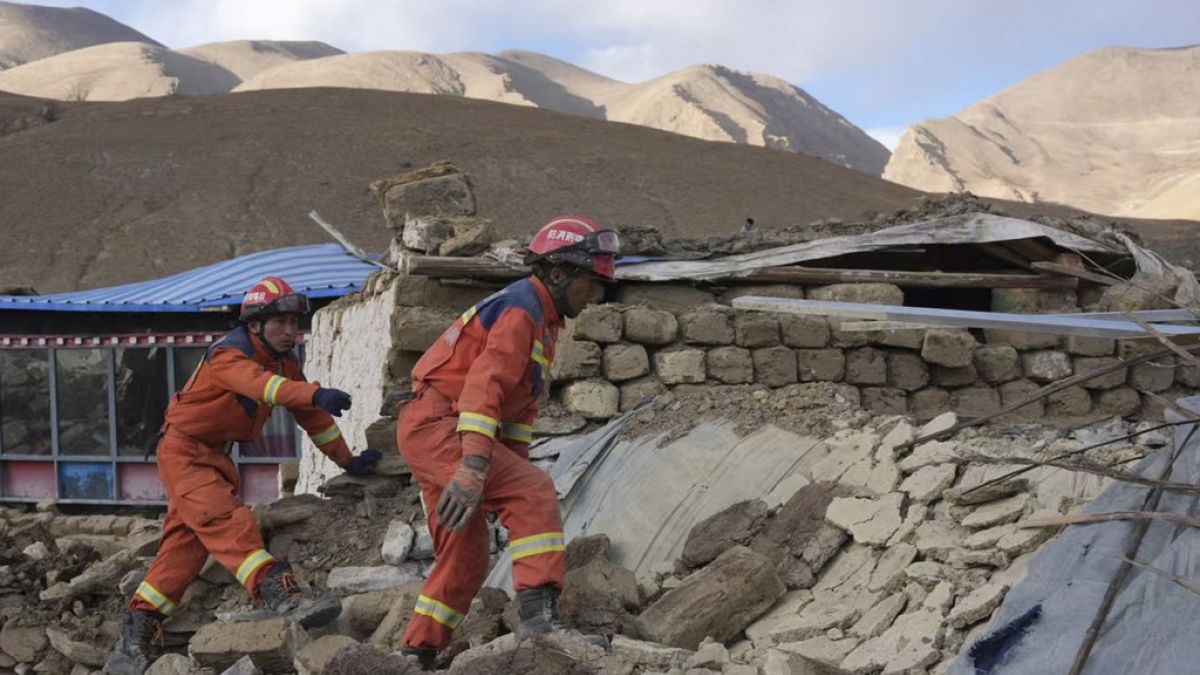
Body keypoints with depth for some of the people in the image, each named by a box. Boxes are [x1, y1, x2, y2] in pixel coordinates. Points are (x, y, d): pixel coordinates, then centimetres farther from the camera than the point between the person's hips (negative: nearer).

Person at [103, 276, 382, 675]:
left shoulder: (286, 363, 5)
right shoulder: (228, 356, -21)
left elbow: (311, 416, 13)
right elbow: (261, 384, -42)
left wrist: (348, 461, 14)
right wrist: (316, 394, -58)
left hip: (216, 457, 9)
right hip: (184, 450, -9)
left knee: (186, 543, 7)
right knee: (227, 521, -27)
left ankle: (138, 631, 12)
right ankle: (280, 593, -43)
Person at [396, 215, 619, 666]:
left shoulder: (542, 322, 20)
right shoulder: (521, 309, -13)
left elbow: (520, 407, 21)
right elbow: (484, 386, -27)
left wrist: (515, 469, 14)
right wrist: (474, 467, -36)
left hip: (431, 433, 11)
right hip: (437, 425, -11)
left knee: (466, 560, 13)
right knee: (536, 494, -23)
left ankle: (416, 654, 21)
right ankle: (538, 613, -31)